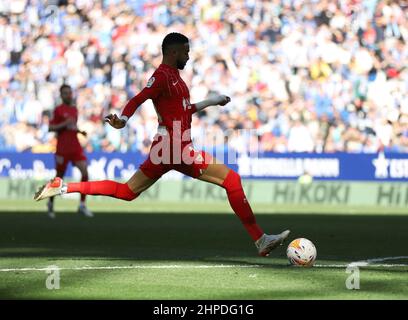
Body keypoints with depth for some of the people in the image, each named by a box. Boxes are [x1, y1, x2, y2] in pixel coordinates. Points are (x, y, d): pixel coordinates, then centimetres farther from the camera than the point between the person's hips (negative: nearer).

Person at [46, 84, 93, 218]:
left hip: (76, 146, 5)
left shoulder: (75, 109, 13)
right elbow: (50, 128, -9)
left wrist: (80, 131, 7)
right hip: (63, 148, -5)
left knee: (85, 171, -11)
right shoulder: (58, 110, -6)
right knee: (59, 177, 3)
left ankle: (82, 205, -7)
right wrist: (64, 124, -21)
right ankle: (51, 202, 28)